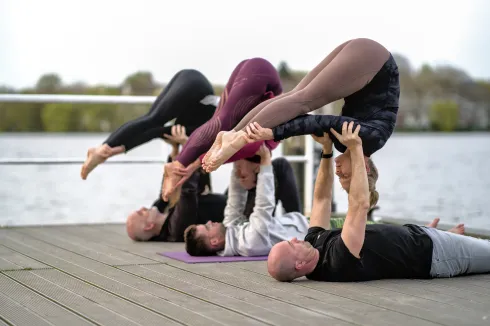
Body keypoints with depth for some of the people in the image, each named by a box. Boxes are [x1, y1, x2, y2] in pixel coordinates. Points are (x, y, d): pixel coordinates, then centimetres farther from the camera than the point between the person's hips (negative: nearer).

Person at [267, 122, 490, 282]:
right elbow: (360, 205, -41)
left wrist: (327, 150, -12)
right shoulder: (340, 262, -38)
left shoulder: (314, 242, -13)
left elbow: (321, 198, -3)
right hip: (429, 253, -8)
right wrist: (356, 149, -34)